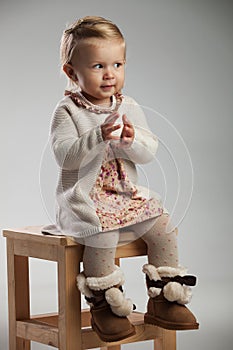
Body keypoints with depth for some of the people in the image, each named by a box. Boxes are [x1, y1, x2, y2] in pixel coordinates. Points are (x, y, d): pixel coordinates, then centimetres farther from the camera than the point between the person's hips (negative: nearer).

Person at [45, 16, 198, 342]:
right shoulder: (68, 111, -6)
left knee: (163, 227, -12)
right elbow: (65, 155, -18)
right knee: (101, 232, -31)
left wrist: (132, 140, -21)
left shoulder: (130, 108, 8)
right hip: (83, 199, -5)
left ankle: (164, 299, 2)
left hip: (127, 193, 5)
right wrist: (99, 137, -31)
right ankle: (104, 305, -15)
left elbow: (150, 152, 2)